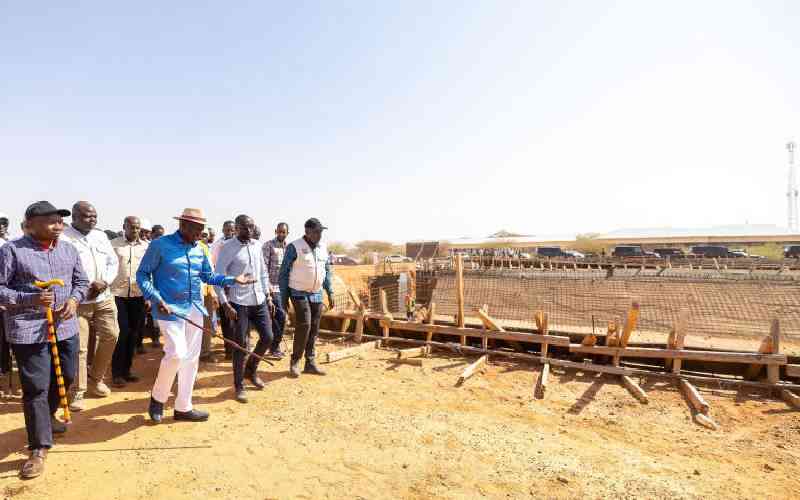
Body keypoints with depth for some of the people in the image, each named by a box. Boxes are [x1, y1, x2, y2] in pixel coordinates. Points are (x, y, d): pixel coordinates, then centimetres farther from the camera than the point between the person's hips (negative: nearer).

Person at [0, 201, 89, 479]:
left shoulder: (69, 250, 7)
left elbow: (81, 281, 14)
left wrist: (74, 300, -5)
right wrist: (30, 299, -21)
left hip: (66, 327, 5)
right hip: (28, 330, -5)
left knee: (66, 377, 17)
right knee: (36, 388, -1)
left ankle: (48, 415, 46)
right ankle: (39, 448, 13)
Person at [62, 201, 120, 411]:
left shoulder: (101, 236, 12)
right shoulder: (62, 238, -9)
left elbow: (113, 262, 12)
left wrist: (104, 282, -5)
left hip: (104, 298, 6)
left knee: (110, 336, 9)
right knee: (79, 347, -2)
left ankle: (95, 378, 30)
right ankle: (77, 392, 13)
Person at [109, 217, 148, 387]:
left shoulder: (146, 246, 7)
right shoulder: (113, 244, 0)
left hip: (138, 295, 3)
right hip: (117, 294, -3)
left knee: (133, 334, 9)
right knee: (121, 333, -3)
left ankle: (126, 369, 24)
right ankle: (116, 372, 11)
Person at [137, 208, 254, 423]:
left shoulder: (199, 249, 9)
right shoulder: (160, 245, -7)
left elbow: (208, 276, 16)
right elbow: (142, 274, -6)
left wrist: (233, 280, 4)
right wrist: (156, 299, -18)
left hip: (195, 309, 6)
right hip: (171, 309, -6)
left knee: (191, 358, 9)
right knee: (176, 353, -15)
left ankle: (183, 407, 23)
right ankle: (158, 397, 14)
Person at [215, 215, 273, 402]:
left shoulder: (256, 246, 8)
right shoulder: (228, 247, -10)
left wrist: (268, 295, 12)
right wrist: (225, 304, -17)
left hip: (259, 301, 6)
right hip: (239, 303, -6)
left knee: (268, 337, 8)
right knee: (241, 344, 1)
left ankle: (250, 370, 32)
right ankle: (239, 386, 17)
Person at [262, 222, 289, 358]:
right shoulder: (268, 245, -5)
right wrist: (268, 284, -17)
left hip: (284, 286, 6)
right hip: (273, 286, -6)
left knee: (276, 316, 11)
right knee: (280, 315, -12)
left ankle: (274, 346, 22)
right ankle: (275, 346, 1)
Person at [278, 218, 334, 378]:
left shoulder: (322, 247, 6)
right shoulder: (294, 247, -11)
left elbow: (327, 271, 14)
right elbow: (284, 273, -6)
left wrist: (330, 292, 9)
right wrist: (284, 297, -7)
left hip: (317, 294, 5)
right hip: (299, 293, -5)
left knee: (314, 329, 7)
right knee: (304, 326, -13)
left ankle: (310, 363, 18)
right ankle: (295, 361, 5)